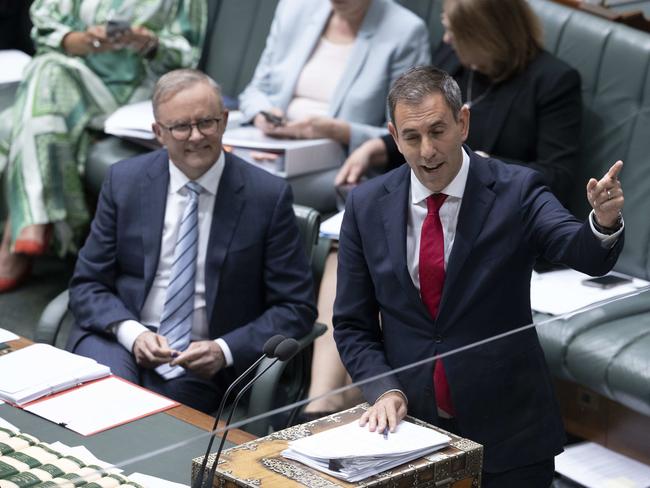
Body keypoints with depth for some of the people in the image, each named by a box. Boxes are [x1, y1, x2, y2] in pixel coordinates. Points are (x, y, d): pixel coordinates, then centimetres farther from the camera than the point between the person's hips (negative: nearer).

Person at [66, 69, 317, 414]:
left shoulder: (267, 196, -3)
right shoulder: (124, 181, 4)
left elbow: (296, 308, -1)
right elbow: (87, 284, 7)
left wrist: (224, 350, -16)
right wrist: (131, 333, -14)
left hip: (205, 360, -1)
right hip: (122, 339, 1)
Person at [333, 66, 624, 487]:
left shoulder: (516, 191, -9)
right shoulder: (367, 206, -1)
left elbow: (586, 254, -25)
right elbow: (353, 325, 4)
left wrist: (604, 222, -46)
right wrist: (384, 390, -11)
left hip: (508, 434, -2)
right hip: (411, 424, 2)